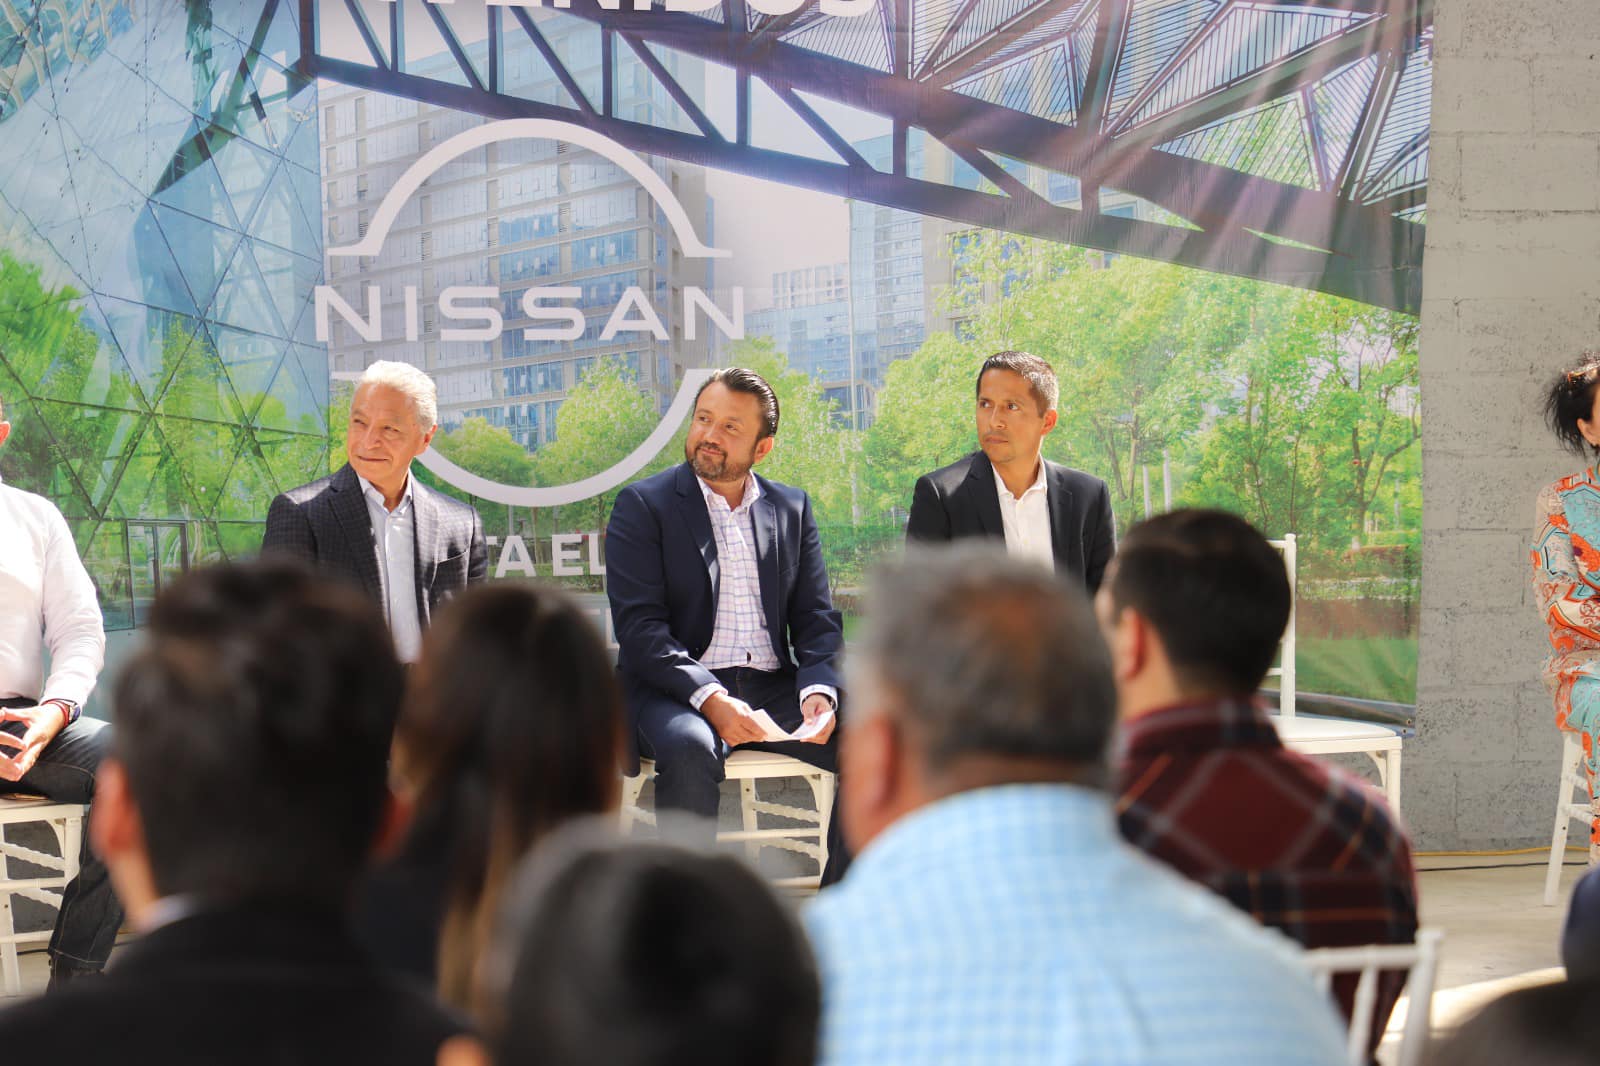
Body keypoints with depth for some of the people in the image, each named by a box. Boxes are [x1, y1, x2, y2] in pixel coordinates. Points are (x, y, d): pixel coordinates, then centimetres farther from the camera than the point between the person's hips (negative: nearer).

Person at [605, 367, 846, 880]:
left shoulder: (792, 508, 15)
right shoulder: (642, 506, 2)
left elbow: (818, 620, 12)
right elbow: (638, 626, -8)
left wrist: (819, 690, -11)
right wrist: (709, 698, -22)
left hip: (774, 686, 4)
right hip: (678, 689, -4)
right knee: (689, 750, -37)